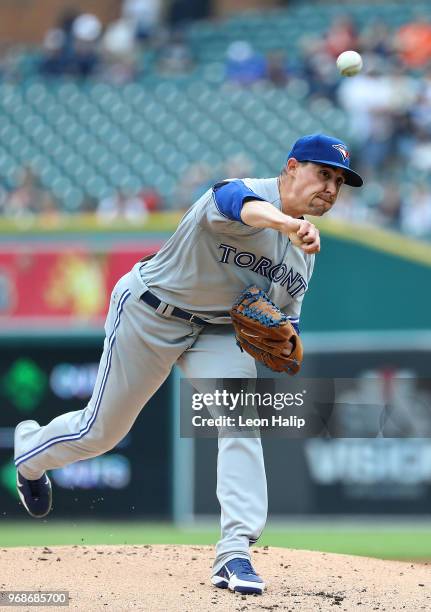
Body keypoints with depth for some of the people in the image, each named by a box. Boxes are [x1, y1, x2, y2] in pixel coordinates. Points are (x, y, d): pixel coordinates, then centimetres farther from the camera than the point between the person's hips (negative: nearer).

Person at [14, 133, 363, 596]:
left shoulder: (303, 252, 3)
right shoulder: (244, 191, -23)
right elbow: (246, 207, -50)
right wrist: (288, 223, -73)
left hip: (221, 332, 6)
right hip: (151, 315, -6)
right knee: (101, 431, 7)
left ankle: (235, 553, -23)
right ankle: (30, 450, 41)